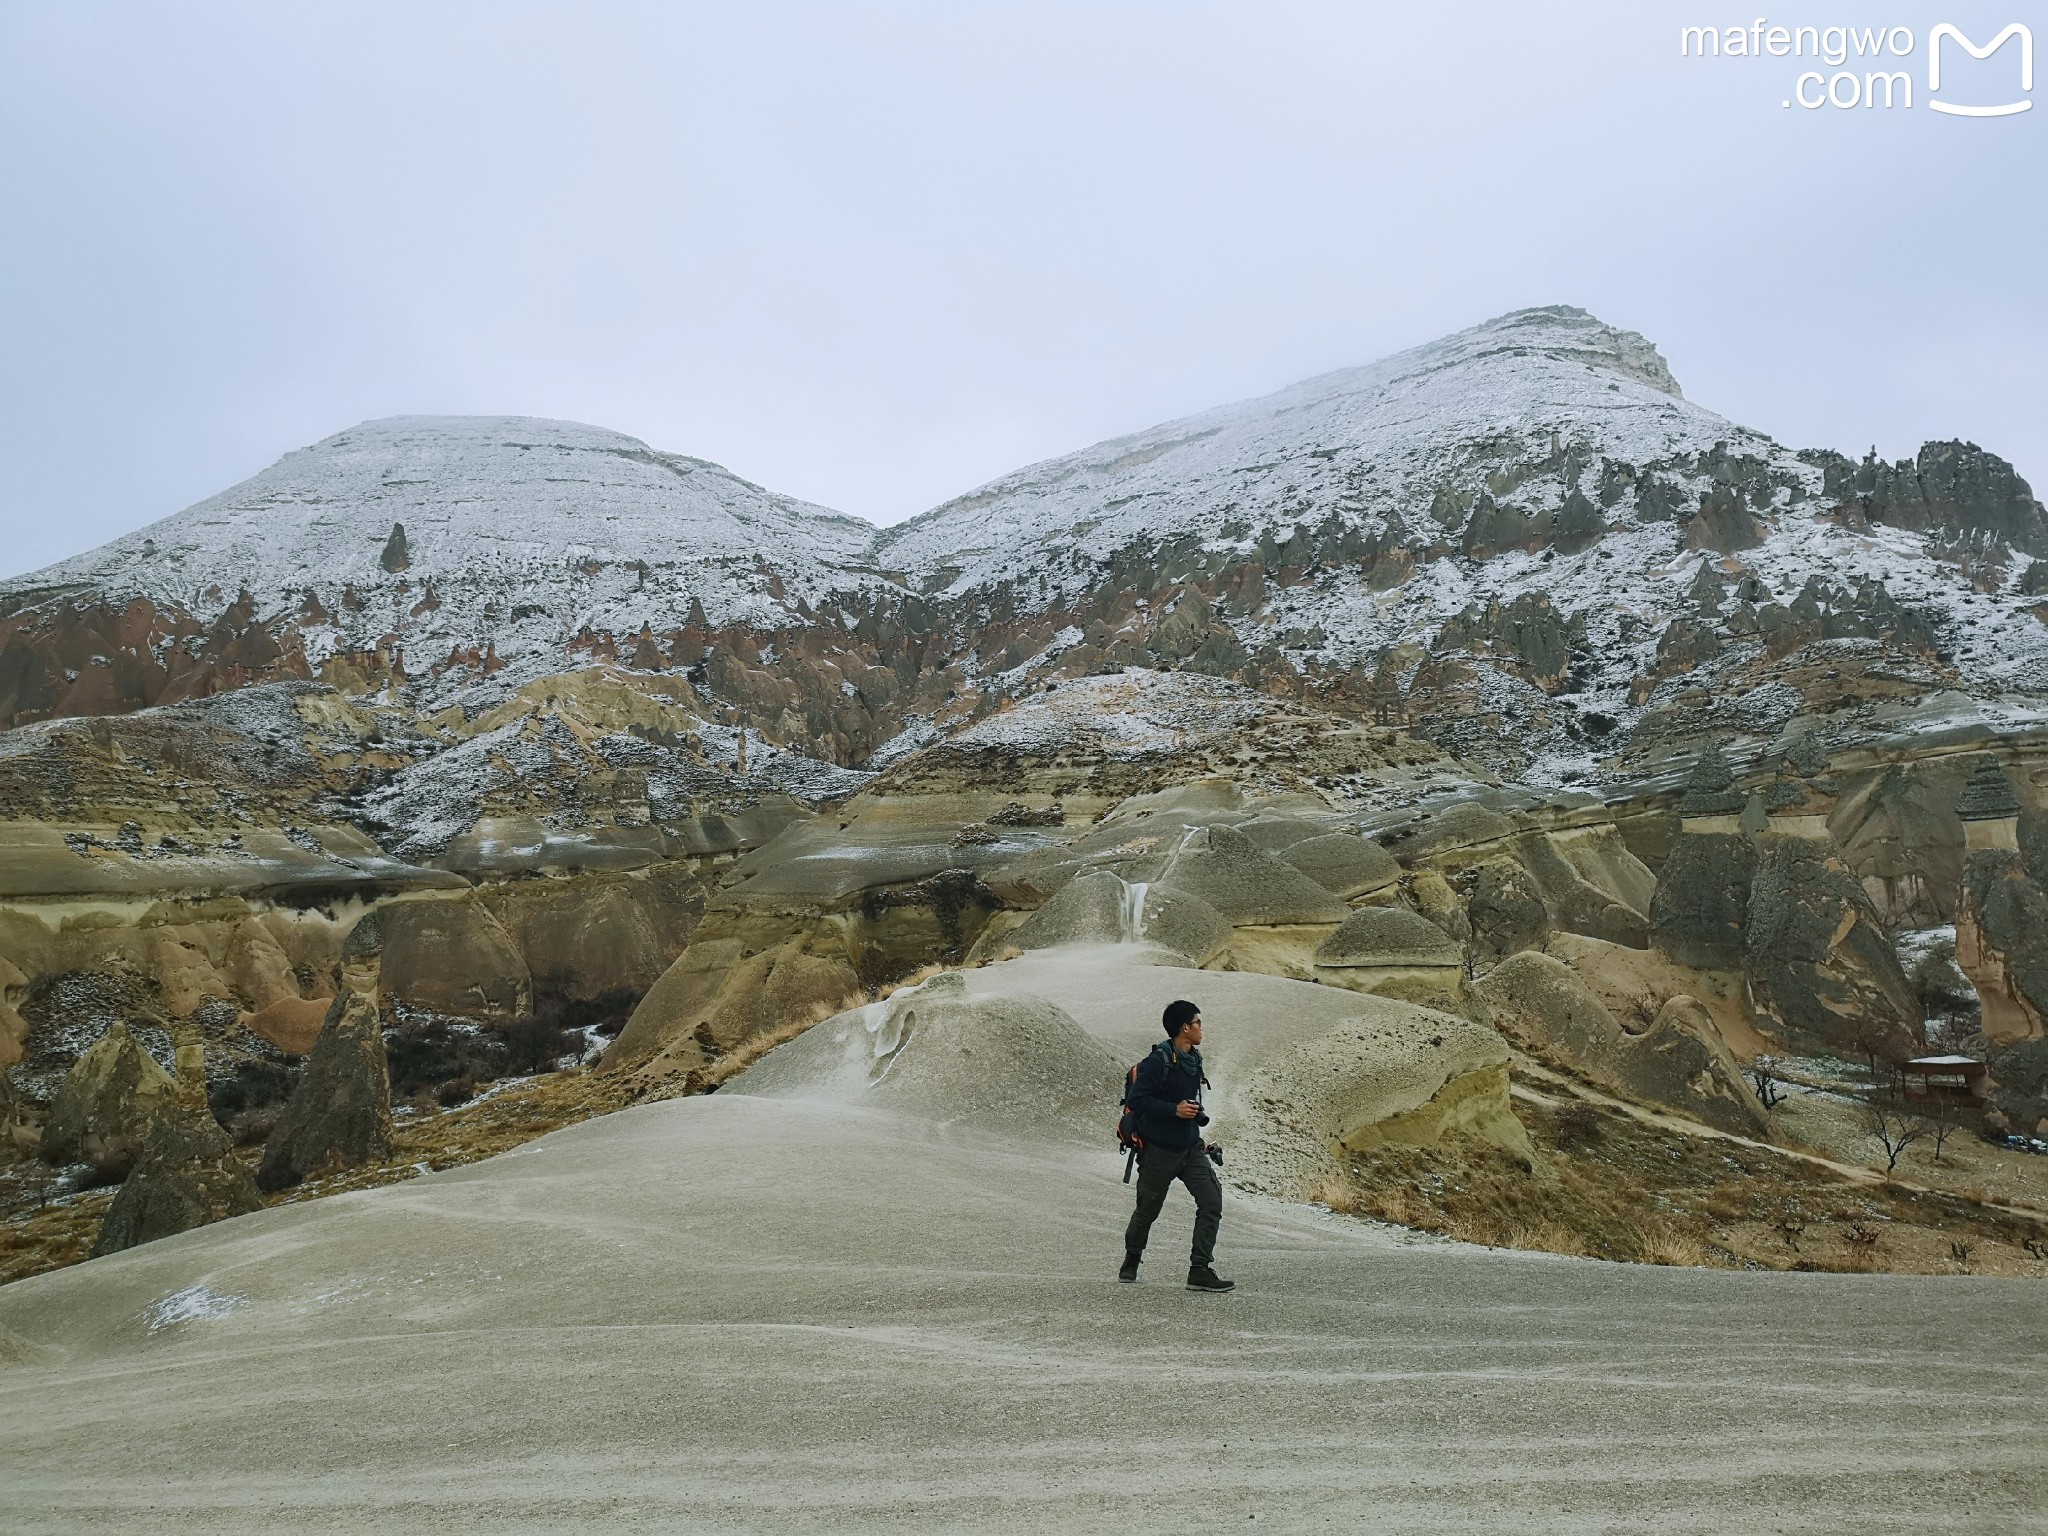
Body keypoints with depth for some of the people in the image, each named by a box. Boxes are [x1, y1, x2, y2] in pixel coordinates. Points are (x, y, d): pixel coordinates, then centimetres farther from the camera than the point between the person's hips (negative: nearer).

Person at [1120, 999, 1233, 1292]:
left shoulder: (1194, 1059, 6)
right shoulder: (1159, 1061, -19)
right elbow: (1137, 1100, -22)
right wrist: (1175, 1110, -25)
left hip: (1191, 1147, 6)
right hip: (1159, 1150, -6)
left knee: (1212, 1202, -9)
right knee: (1147, 1210, 10)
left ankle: (1200, 1270, -2)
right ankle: (1131, 1262, 35)